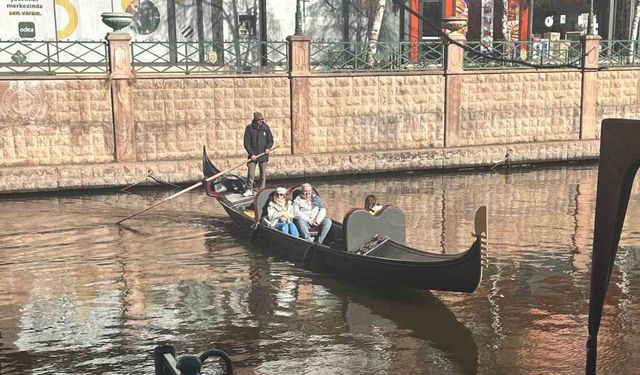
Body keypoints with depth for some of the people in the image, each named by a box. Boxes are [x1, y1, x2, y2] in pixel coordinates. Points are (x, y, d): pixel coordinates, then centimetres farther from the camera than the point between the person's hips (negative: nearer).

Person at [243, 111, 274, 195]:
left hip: (263, 155, 2)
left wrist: (268, 148, -10)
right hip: (253, 155, -2)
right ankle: (249, 190, 6)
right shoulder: (249, 128, -4)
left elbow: (270, 140, 9)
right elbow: (246, 143, -4)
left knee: (263, 173, 7)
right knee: (250, 173, -3)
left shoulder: (265, 127, 2)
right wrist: (251, 154, -12)